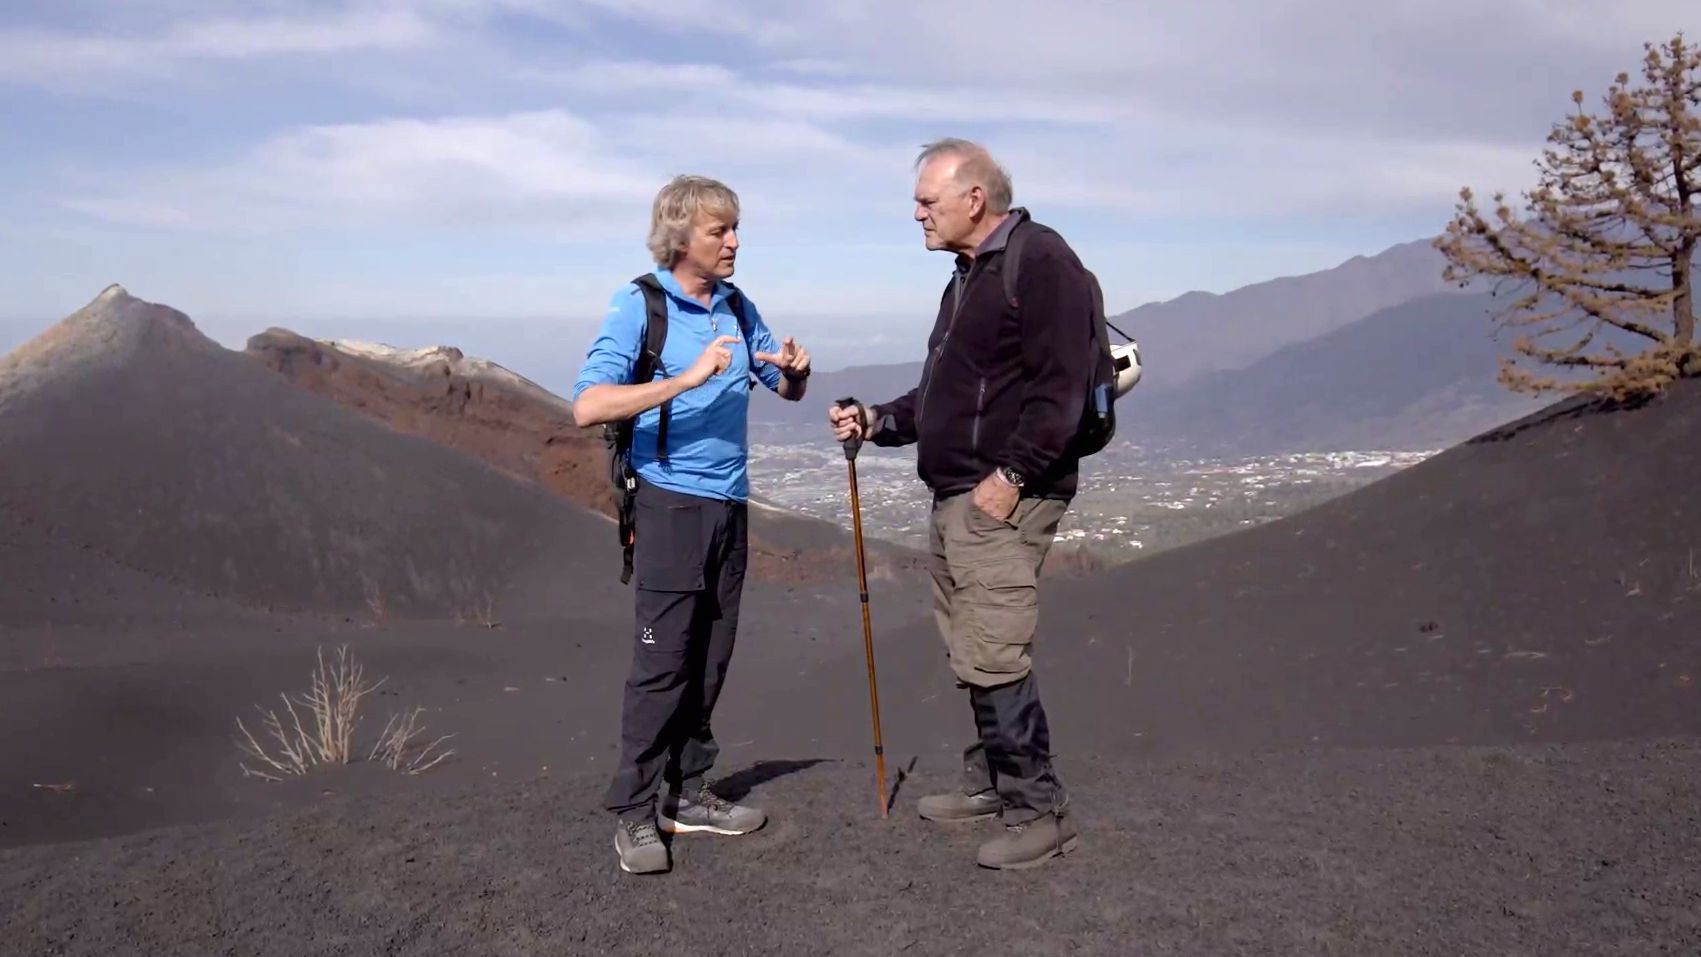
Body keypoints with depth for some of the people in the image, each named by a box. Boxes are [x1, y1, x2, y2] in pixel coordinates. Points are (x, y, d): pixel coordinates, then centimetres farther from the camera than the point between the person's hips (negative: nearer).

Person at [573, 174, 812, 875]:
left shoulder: (737, 307, 10)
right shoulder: (639, 305, -8)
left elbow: (788, 390, 20)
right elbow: (588, 407, -20)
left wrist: (794, 369, -4)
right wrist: (686, 379, -28)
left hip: (729, 504, 6)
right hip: (670, 504, -6)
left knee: (709, 662, 10)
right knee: (662, 664, -6)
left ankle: (684, 794, 21)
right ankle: (634, 814, 4)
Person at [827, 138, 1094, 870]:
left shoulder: (1040, 260, -11)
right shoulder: (967, 278, 19)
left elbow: (1059, 388, -20)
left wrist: (1011, 477, -22)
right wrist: (877, 421, 11)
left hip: (1005, 497, -10)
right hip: (953, 497, 10)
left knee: (992, 658, -11)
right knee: (970, 653, 14)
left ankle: (1040, 811, 0)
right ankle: (990, 782, 26)